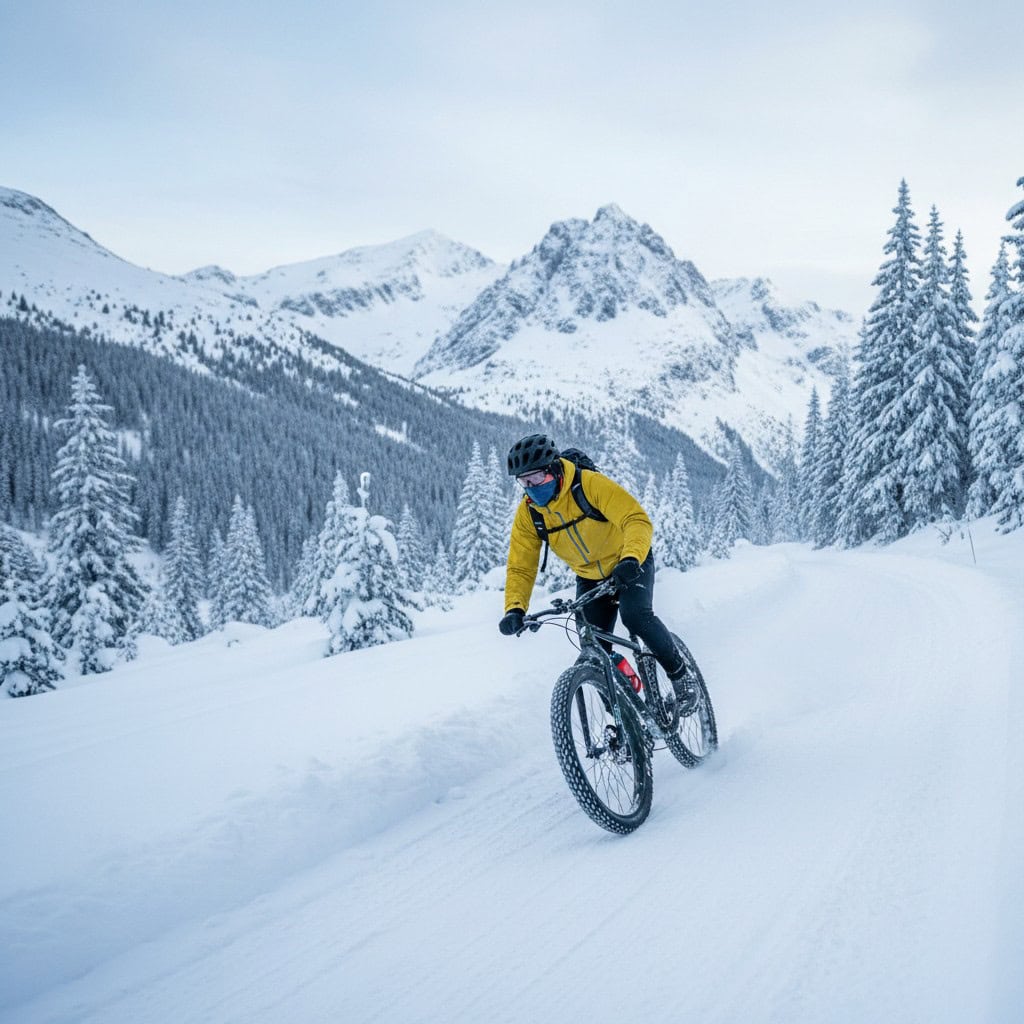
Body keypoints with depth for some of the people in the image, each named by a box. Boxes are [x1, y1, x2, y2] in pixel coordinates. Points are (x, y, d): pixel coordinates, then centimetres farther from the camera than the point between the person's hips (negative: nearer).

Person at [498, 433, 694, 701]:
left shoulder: (590, 484, -27)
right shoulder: (527, 514, -13)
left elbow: (637, 520, -34)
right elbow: (520, 568, -11)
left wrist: (631, 558, -52)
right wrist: (514, 608, -28)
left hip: (630, 565, -4)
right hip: (589, 577, 5)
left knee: (635, 616, -30)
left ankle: (680, 675, -8)